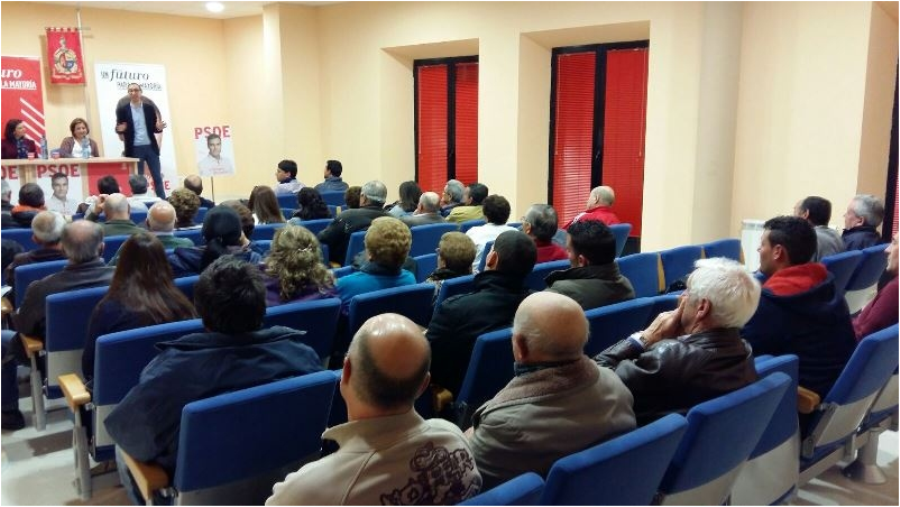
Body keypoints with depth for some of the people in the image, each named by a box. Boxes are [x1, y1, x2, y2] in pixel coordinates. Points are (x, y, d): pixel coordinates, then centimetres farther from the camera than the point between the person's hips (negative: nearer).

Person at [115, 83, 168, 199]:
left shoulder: (149, 108, 6)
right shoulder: (122, 110, 2)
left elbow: (154, 129, 8)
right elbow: (119, 128, 4)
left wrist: (159, 127, -15)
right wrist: (120, 129, -19)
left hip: (150, 147, 2)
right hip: (134, 149, -1)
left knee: (157, 177, 3)